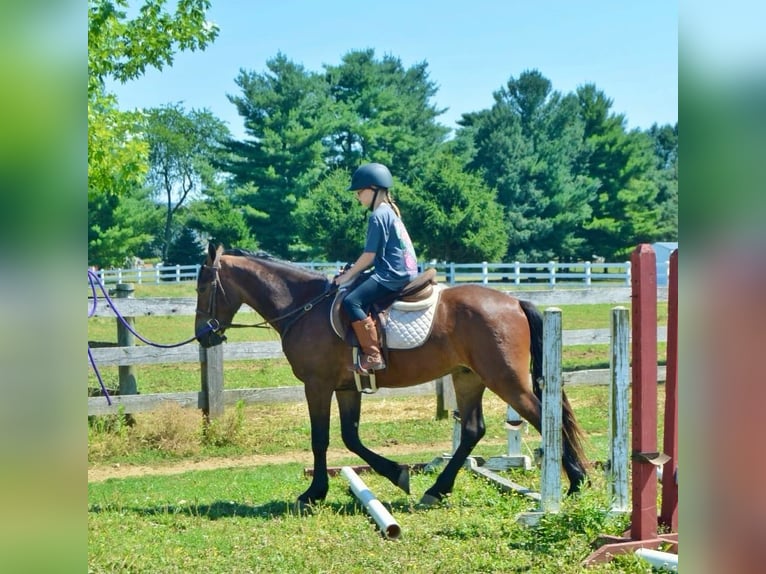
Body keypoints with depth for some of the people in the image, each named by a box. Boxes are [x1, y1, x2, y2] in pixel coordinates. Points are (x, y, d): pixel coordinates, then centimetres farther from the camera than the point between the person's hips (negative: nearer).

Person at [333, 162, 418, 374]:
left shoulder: (377, 216, -12)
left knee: (352, 301, -21)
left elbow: (369, 255, -14)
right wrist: (353, 271, 18)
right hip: (404, 272, 11)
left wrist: (348, 275, -4)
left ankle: (373, 355, -24)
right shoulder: (390, 212, 18)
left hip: (392, 276, -11)